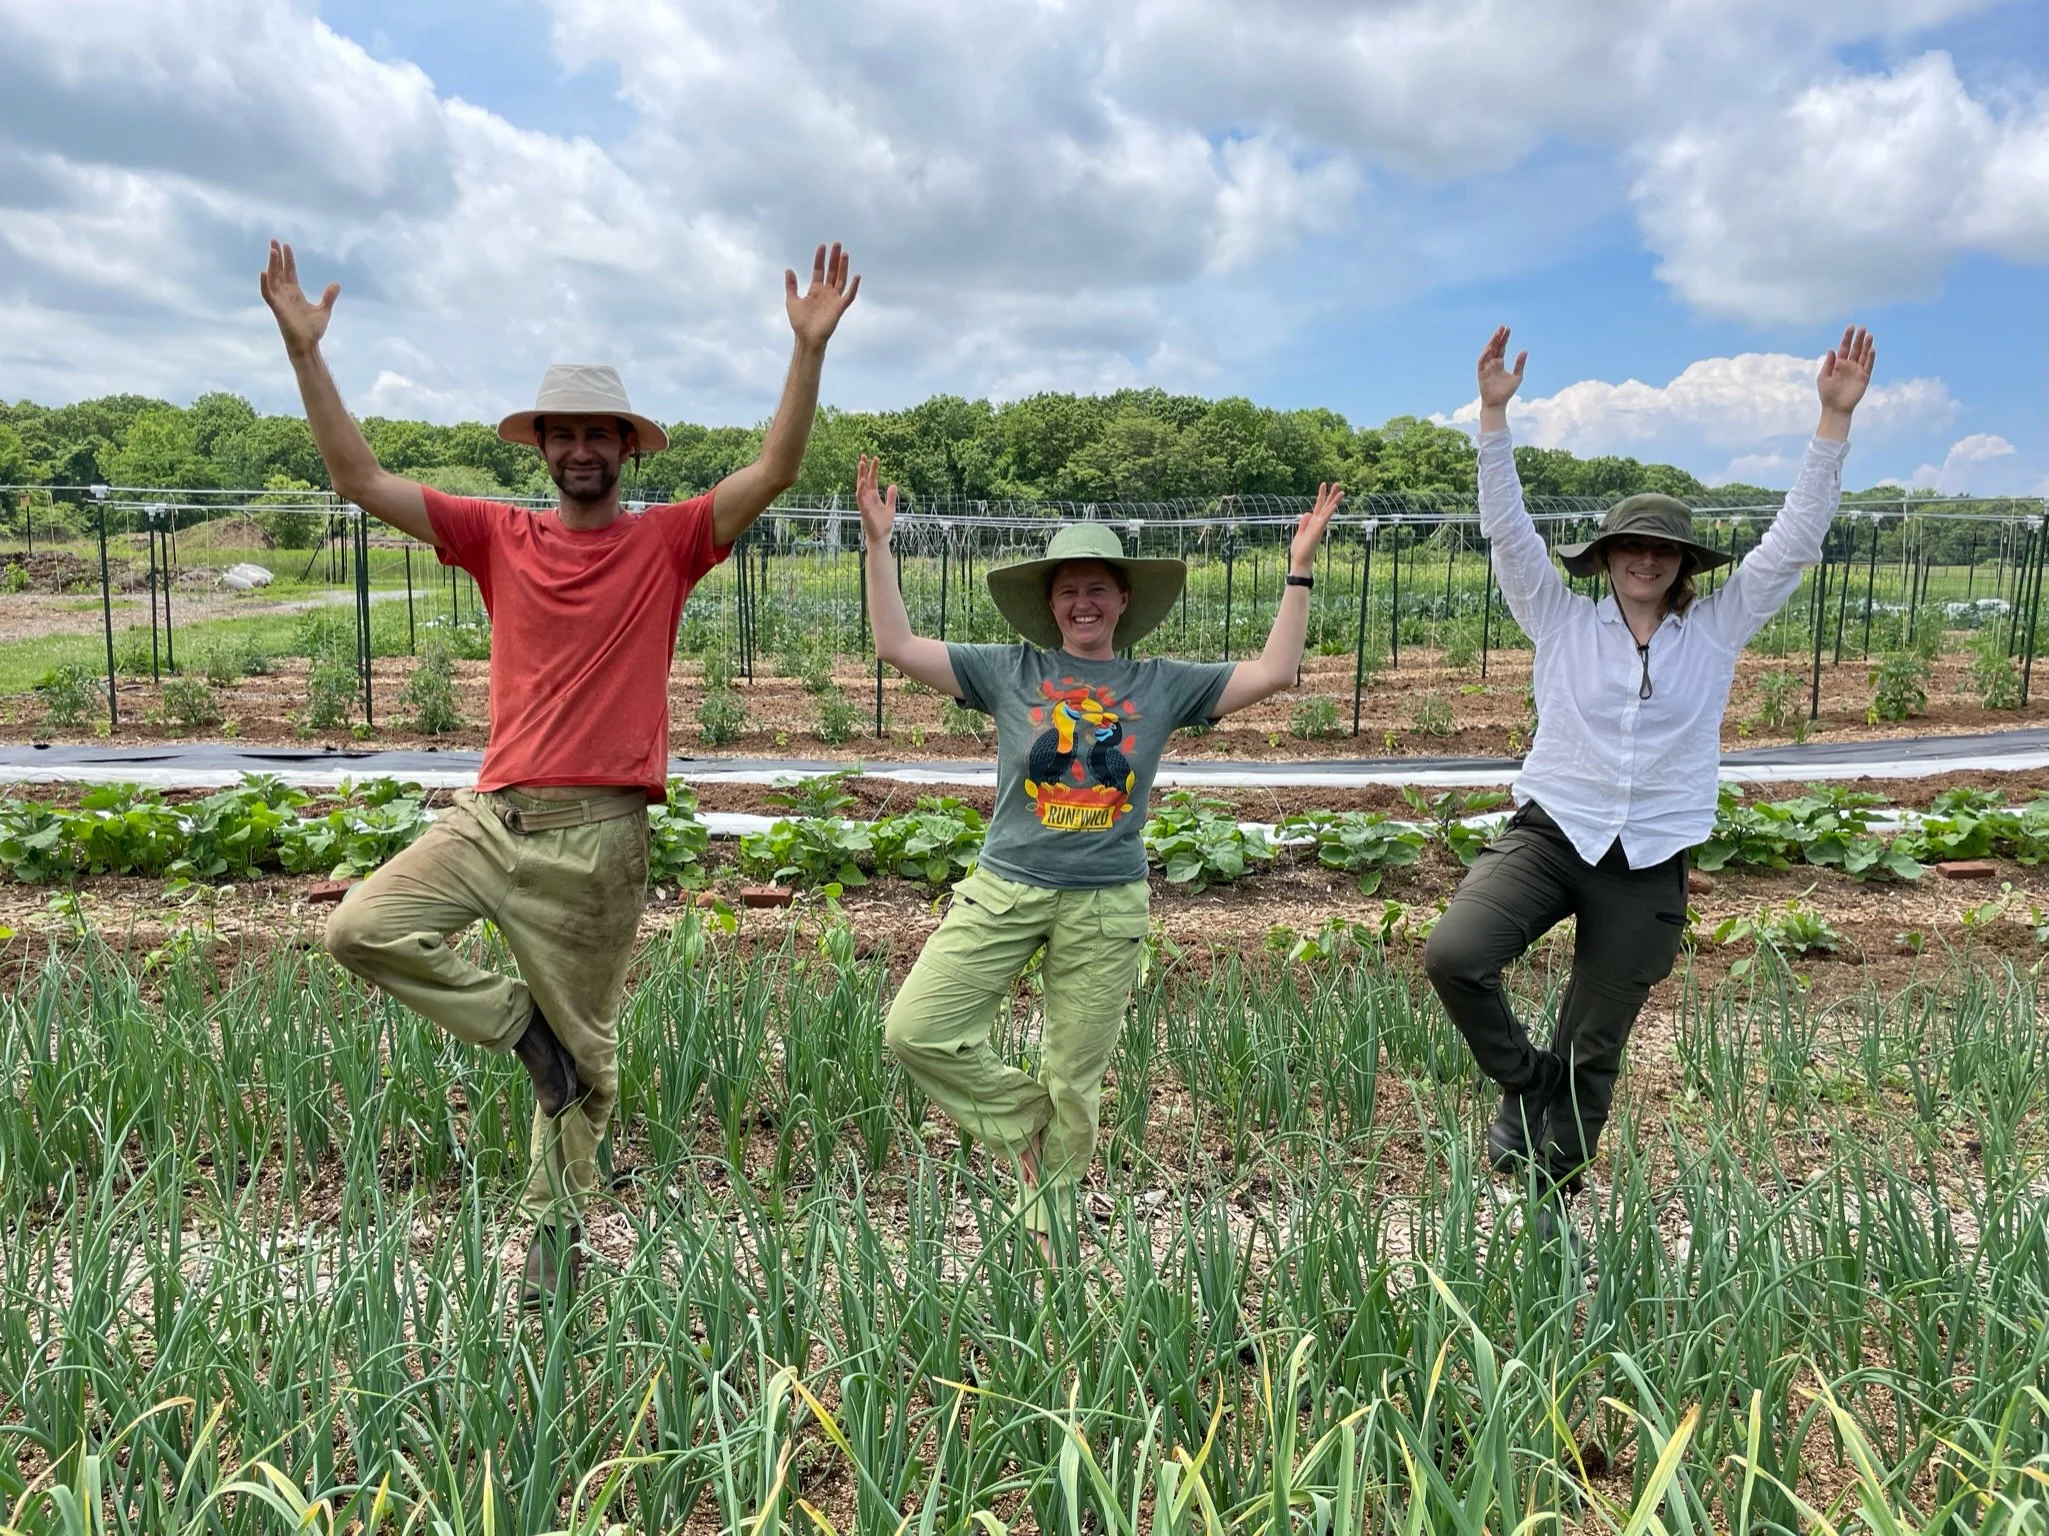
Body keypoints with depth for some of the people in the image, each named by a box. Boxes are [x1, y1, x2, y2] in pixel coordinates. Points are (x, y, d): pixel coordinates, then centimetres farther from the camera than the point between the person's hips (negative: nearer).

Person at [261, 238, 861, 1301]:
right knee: (361, 929, -14)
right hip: (493, 813, 3)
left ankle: (555, 1225, 28)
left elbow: (777, 469, -9)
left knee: (584, 1048, 8)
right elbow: (359, 478, 4)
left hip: (599, 834, -3)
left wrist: (810, 347, -18)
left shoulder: (666, 542, 1)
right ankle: (517, 1023, 5)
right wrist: (305, 353, -4)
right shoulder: (499, 538, 7)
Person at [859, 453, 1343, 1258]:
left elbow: (1273, 673, 2)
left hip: (1107, 905, 0)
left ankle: (1039, 1221, 29)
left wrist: (1300, 567, 0)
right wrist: (879, 543, -5)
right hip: (1005, 888, 0)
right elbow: (897, 646, -1)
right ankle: (1021, 1119, 16)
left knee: (1075, 1082, 7)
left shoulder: (1163, 684, 6)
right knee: (915, 1029, -9)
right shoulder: (1009, 671, 3)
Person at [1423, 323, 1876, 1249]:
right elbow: (1505, 528, -6)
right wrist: (1494, 414, -15)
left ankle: (1551, 1202, 29)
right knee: (1453, 956, -26)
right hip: (1549, 832, -1)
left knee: (1592, 1054, 9)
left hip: (1648, 866, 1)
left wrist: (1835, 420, -5)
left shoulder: (1715, 631, 5)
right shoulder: (1564, 622, 2)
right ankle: (1520, 1080, 3)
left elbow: (1795, 539, 1)